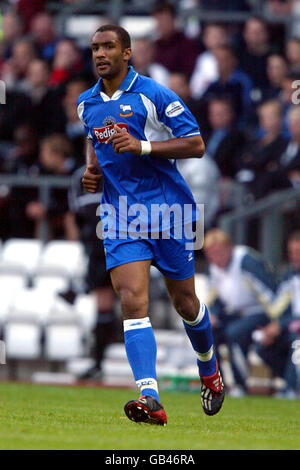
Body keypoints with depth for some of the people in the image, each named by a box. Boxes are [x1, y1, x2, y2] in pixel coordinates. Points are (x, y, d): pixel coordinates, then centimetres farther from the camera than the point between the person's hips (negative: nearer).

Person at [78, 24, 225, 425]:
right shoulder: (87, 104, 9)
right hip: (120, 214, 3)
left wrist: (142, 146, -21)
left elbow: (196, 144, -11)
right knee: (132, 302, -16)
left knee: (185, 302, 9)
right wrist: (92, 167, 10)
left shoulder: (154, 95, -9)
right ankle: (150, 399, -26)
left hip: (168, 210, -3)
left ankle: (210, 371, 39)